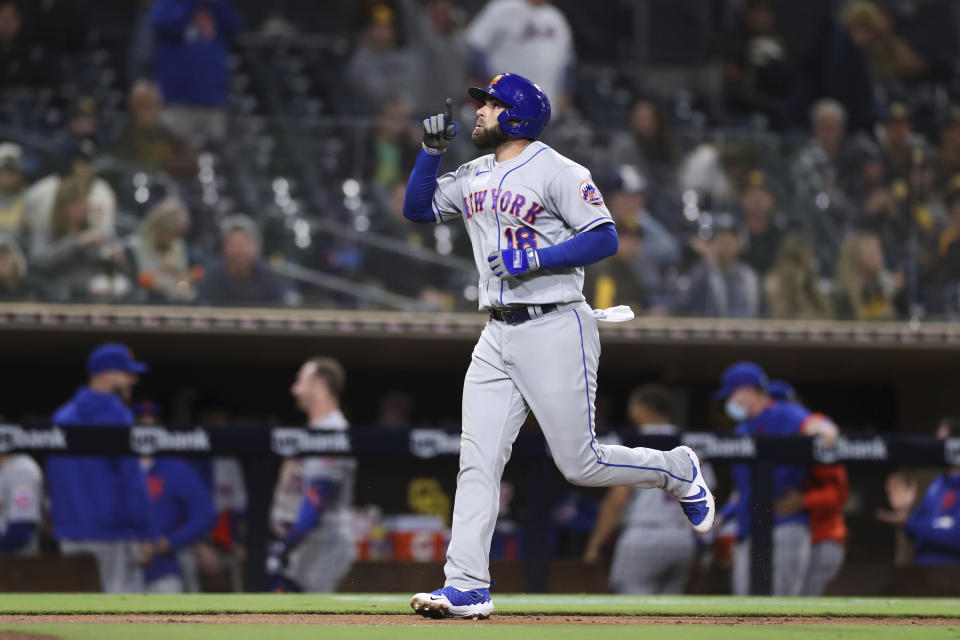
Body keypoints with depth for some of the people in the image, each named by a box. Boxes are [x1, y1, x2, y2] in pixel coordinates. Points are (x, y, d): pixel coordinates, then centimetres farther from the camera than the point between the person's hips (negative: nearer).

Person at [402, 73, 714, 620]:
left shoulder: (558, 173, -8)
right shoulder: (474, 179, 15)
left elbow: (605, 238, -13)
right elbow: (416, 208, 18)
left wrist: (535, 259, -20)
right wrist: (433, 149, 5)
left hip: (555, 330, -7)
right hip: (497, 337, 7)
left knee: (580, 463, -4)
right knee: (477, 462, -4)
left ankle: (678, 472, 22)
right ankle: (467, 588, -6)